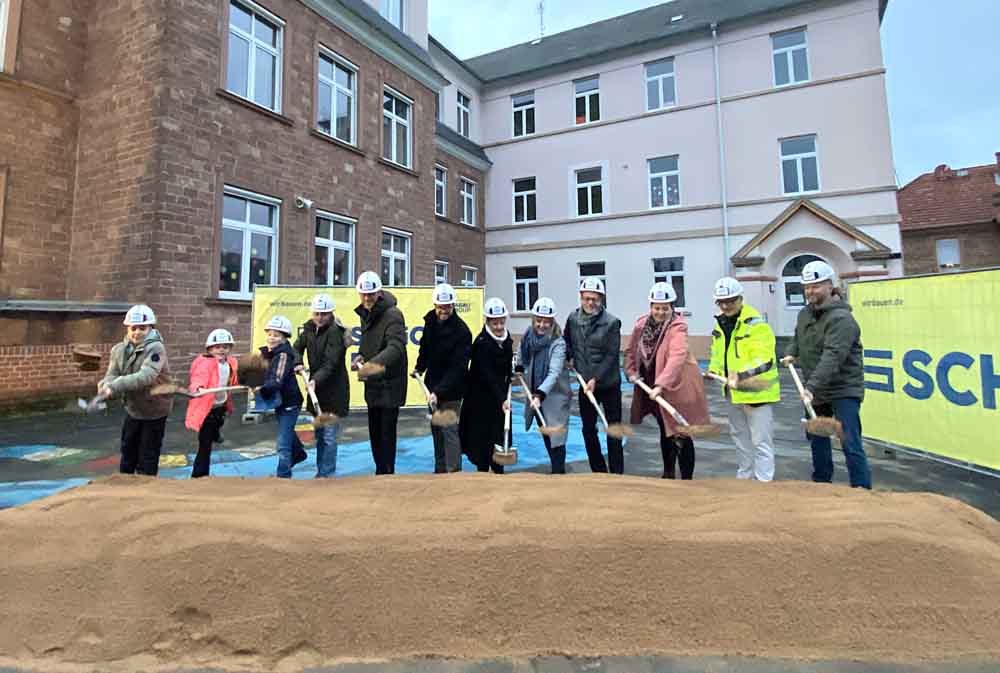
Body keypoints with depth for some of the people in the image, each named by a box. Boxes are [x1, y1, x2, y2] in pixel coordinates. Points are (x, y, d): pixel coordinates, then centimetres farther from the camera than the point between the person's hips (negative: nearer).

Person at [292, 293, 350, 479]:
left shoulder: (335, 332, -17)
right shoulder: (309, 327, 5)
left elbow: (331, 363, -24)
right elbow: (298, 347, 15)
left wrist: (316, 379, -36)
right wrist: (298, 363, -5)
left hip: (334, 389, -8)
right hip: (317, 387, 8)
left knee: (329, 435, -5)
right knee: (319, 433, 17)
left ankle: (326, 473, 5)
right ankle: (321, 470, 30)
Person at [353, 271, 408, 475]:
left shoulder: (393, 314, -18)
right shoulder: (365, 313, 8)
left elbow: (396, 347, -32)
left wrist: (372, 364, -45)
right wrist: (361, 356, 2)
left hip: (390, 383, -8)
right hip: (372, 382, 9)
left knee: (387, 431, -2)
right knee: (374, 430, 17)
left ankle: (386, 472, 10)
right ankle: (380, 470, 31)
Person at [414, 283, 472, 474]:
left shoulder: (462, 331, -21)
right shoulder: (430, 320, 0)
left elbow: (457, 367, -26)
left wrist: (439, 391, -32)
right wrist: (420, 367, 9)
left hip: (451, 388, -7)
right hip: (432, 383, 7)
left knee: (449, 429, -7)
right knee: (436, 428, 16)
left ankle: (454, 471, 4)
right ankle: (440, 469, 30)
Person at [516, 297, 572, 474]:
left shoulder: (558, 343, -22)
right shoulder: (528, 335, -4)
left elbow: (554, 373, -32)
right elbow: (522, 356, 20)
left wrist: (540, 395, -41)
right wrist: (519, 369, 9)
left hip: (555, 396, -6)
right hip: (534, 393, 7)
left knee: (555, 436, -5)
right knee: (545, 434, 18)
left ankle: (559, 473, 8)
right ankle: (556, 468, 35)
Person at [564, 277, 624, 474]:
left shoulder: (611, 322, -13)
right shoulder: (573, 318, 0)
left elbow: (612, 355, -15)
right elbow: (567, 341, 19)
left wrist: (596, 378, -20)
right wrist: (570, 357, 2)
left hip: (609, 384, -4)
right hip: (585, 384, 5)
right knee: (588, 430, 12)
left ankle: (617, 474, 17)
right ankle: (598, 471, 27)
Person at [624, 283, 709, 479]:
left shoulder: (677, 327, -19)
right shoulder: (641, 324, 0)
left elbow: (677, 357, -34)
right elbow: (631, 351, 11)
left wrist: (661, 384, -43)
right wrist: (631, 371, -4)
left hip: (677, 389, -6)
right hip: (653, 388, 6)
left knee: (680, 436, -2)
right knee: (665, 432, 21)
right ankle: (668, 474, 40)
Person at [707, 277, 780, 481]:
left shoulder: (757, 325, -18)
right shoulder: (720, 324, 6)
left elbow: (764, 361, -27)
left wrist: (742, 375, -40)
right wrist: (713, 371, 3)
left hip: (756, 391, -8)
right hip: (733, 392, 9)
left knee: (760, 441, -1)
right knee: (740, 437, 22)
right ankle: (745, 476, 37)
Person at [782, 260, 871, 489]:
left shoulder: (841, 318, -21)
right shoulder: (804, 313, 6)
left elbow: (832, 356, -31)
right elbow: (798, 338, 25)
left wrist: (812, 386, -39)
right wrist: (791, 353, 4)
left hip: (843, 390, -8)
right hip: (814, 391, 8)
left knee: (850, 444, -9)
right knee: (816, 438, 18)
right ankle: (821, 483, 34)